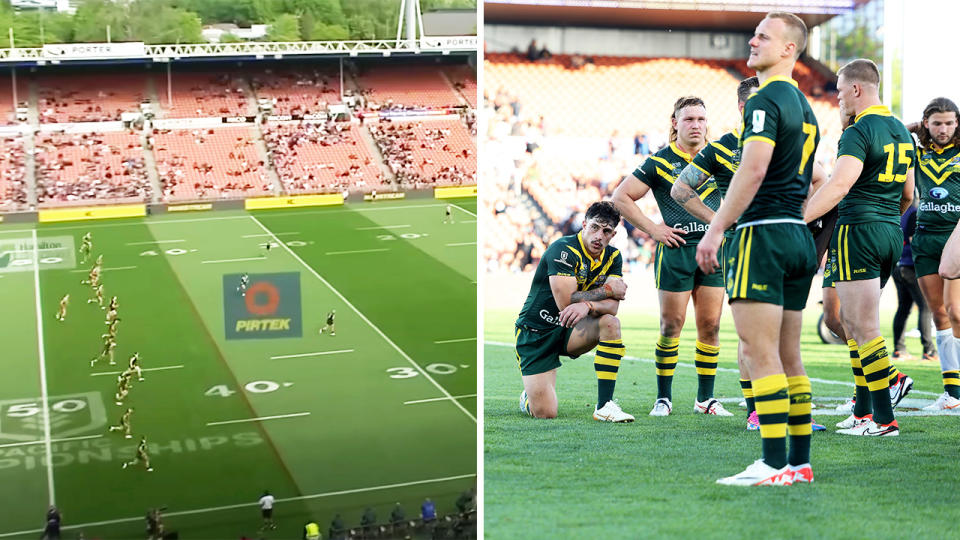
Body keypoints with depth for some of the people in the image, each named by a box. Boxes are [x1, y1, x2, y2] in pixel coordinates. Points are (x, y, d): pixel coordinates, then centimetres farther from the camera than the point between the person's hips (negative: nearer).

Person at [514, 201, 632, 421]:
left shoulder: (613, 257, -1)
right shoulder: (564, 250, -21)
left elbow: (612, 305, -13)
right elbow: (565, 302, -28)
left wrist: (587, 305, -35)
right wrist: (607, 290, -19)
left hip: (570, 329, 6)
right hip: (535, 333, -5)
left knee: (610, 322, -25)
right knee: (545, 414, -15)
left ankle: (604, 406, -19)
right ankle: (528, 396, 26)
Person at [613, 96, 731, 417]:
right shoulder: (659, 162, -1)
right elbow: (621, 197, 0)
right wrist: (653, 229, -5)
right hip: (675, 251, -3)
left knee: (710, 326, 4)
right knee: (671, 326, 0)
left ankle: (706, 398, 14)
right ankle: (663, 398, 12)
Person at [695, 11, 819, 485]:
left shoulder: (765, 100, -9)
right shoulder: (804, 106, 20)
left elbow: (753, 169, -20)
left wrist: (715, 230, -19)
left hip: (764, 233, -9)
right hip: (799, 235, 10)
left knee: (760, 354, -7)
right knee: (787, 357, 11)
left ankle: (774, 464, -7)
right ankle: (800, 462, 14)